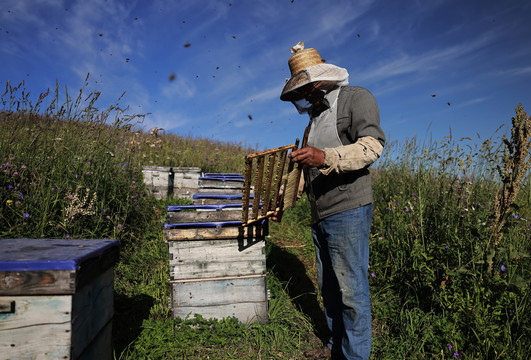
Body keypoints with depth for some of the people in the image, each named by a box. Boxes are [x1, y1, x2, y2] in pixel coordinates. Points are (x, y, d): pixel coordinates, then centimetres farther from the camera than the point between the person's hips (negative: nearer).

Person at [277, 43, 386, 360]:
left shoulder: (357, 98, -2)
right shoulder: (316, 113, 21)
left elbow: (373, 145, -17)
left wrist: (325, 157, -31)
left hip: (348, 211, -8)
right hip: (320, 215, 8)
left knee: (351, 290, -3)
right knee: (328, 286, 16)